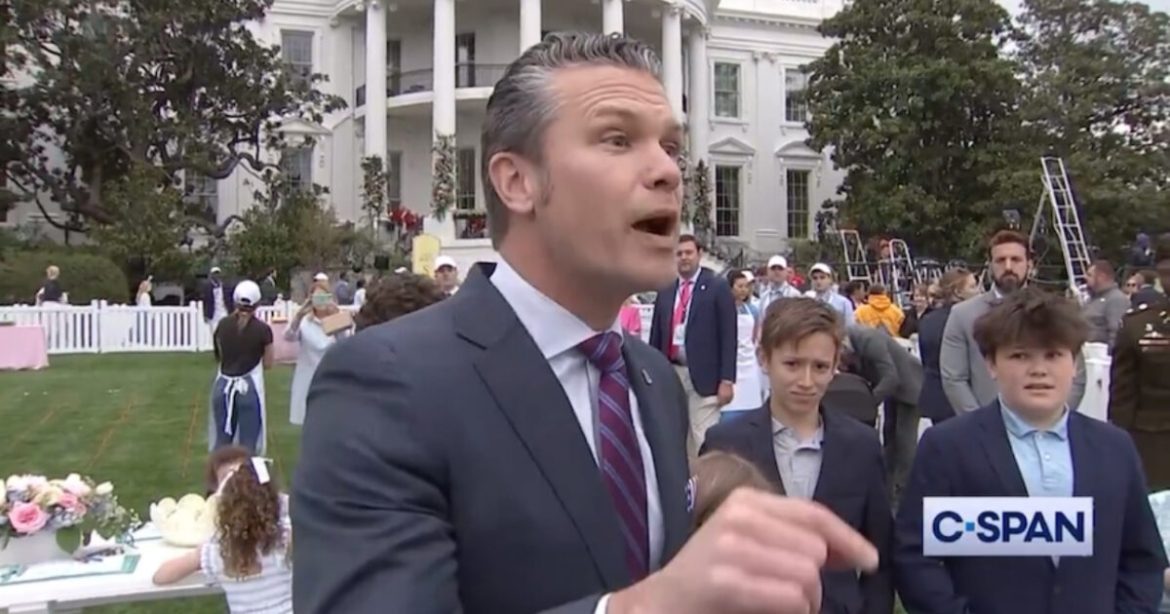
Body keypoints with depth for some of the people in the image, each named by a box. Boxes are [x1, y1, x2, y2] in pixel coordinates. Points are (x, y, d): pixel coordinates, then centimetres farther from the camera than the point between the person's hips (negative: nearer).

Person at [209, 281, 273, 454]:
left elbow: (219, 357, 11)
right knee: (248, 443, 4)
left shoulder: (223, 325, 1)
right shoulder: (262, 329, -10)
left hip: (223, 386, 4)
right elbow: (268, 364, -2)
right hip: (249, 387, -4)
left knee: (222, 440, 15)